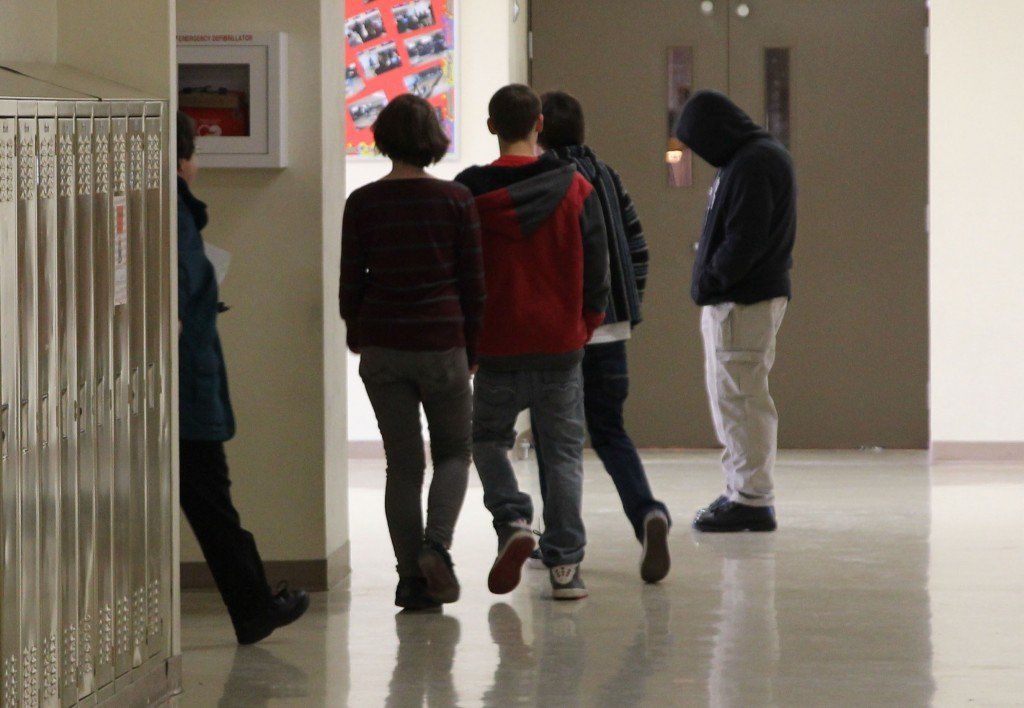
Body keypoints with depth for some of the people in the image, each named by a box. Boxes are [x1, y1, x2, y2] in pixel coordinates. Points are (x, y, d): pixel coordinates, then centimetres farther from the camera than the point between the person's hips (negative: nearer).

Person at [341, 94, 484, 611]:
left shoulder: (363, 203, -2)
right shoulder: (455, 200, -4)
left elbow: (351, 282, 1)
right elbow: (473, 281, 0)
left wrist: (357, 336, 17)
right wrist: (472, 348, 10)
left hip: (382, 347, 1)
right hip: (442, 343, -1)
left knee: (403, 462, 8)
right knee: (454, 451, 15)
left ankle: (412, 577, 6)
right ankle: (437, 544, -9)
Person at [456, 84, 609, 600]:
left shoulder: (470, 193, -4)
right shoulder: (574, 189, -2)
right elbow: (597, 269, 4)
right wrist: (587, 325, 17)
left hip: (497, 347, -1)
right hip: (561, 345, 1)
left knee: (488, 436, 19)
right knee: (563, 452, 8)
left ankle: (513, 521, -4)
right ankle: (565, 564, 3)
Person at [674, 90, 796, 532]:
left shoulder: (753, 164, -15)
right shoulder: (748, 158, 18)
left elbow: (746, 240, -22)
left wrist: (710, 282, -14)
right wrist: (709, 283, 11)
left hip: (745, 303, -11)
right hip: (730, 300, 11)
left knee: (739, 399, -8)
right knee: (730, 399, 16)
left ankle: (753, 501, -6)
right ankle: (742, 491, 23)